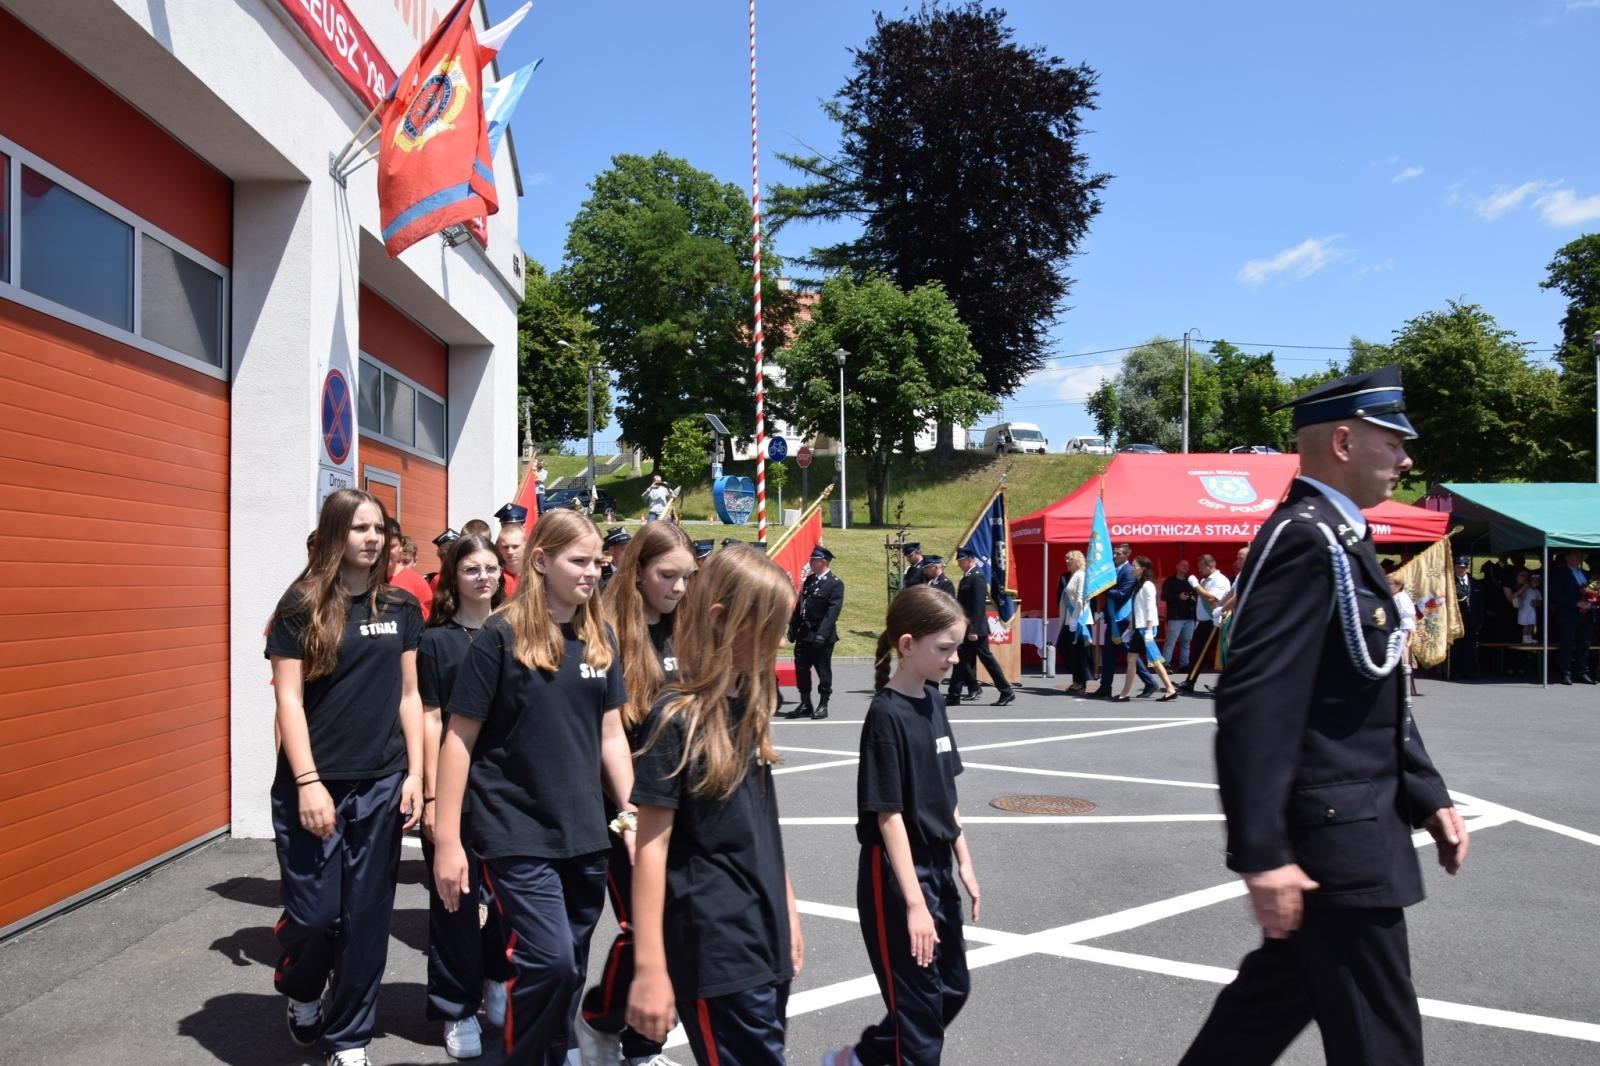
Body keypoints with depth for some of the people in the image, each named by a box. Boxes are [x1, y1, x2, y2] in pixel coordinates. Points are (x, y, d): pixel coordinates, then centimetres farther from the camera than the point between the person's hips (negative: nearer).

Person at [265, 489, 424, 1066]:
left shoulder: (401, 607, 6)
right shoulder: (302, 605, -4)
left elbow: (408, 695, 8)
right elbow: (288, 699, -7)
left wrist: (415, 774, 3)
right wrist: (308, 782, -14)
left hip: (381, 785, 3)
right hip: (314, 784, -3)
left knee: (366, 918, 8)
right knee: (314, 912, 1)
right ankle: (300, 993, 35)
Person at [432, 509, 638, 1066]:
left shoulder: (600, 637, 6)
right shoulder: (502, 637, -9)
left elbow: (610, 734, 10)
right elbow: (459, 738, -7)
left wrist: (632, 811, 5)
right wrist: (446, 839, -9)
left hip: (585, 833, 5)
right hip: (516, 832, -5)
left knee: (569, 967, 12)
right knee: (548, 960, -11)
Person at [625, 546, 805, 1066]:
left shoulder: (749, 708, 7)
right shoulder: (677, 719, -15)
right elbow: (651, 845, -15)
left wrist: (788, 913, 16)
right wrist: (650, 968, -15)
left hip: (765, 935, 7)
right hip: (714, 948, -7)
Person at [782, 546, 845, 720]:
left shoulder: (835, 584, -10)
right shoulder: (809, 580, 13)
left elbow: (833, 611, -17)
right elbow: (800, 604, 15)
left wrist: (822, 634, -23)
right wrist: (793, 627, 10)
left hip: (822, 636, -7)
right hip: (804, 634, 7)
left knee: (823, 671, 3)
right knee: (801, 669, 9)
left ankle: (823, 706, 13)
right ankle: (805, 705, 18)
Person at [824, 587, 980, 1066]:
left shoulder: (932, 700, 4)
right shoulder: (887, 714, -20)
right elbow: (888, 814, -20)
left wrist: (964, 864, 12)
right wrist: (914, 902, -21)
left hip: (936, 868, 9)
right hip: (896, 875, -8)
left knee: (953, 990, 18)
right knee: (920, 1001, 4)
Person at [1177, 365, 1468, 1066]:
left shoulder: (1339, 540, 13)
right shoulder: (1305, 540, -20)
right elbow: (1255, 705, -27)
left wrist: (1427, 796, 15)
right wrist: (1261, 854, -27)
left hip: (1352, 820, 10)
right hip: (1333, 835, -10)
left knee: (1282, 990, 21)